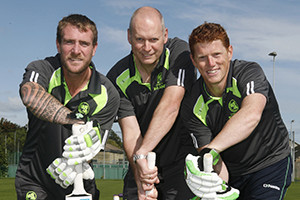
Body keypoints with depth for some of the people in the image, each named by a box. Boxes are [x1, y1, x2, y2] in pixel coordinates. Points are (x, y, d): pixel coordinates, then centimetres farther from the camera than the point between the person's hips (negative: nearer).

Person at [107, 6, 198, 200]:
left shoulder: (179, 52, -14)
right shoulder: (117, 78, -8)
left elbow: (170, 106, -24)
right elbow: (131, 131, -14)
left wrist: (141, 154, -31)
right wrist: (140, 180, -28)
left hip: (181, 160, -2)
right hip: (142, 164, 3)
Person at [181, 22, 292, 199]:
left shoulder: (250, 72, -21)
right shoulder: (192, 107, -13)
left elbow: (251, 115, -43)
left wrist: (211, 149, -53)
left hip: (271, 164, -3)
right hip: (231, 173, 3)